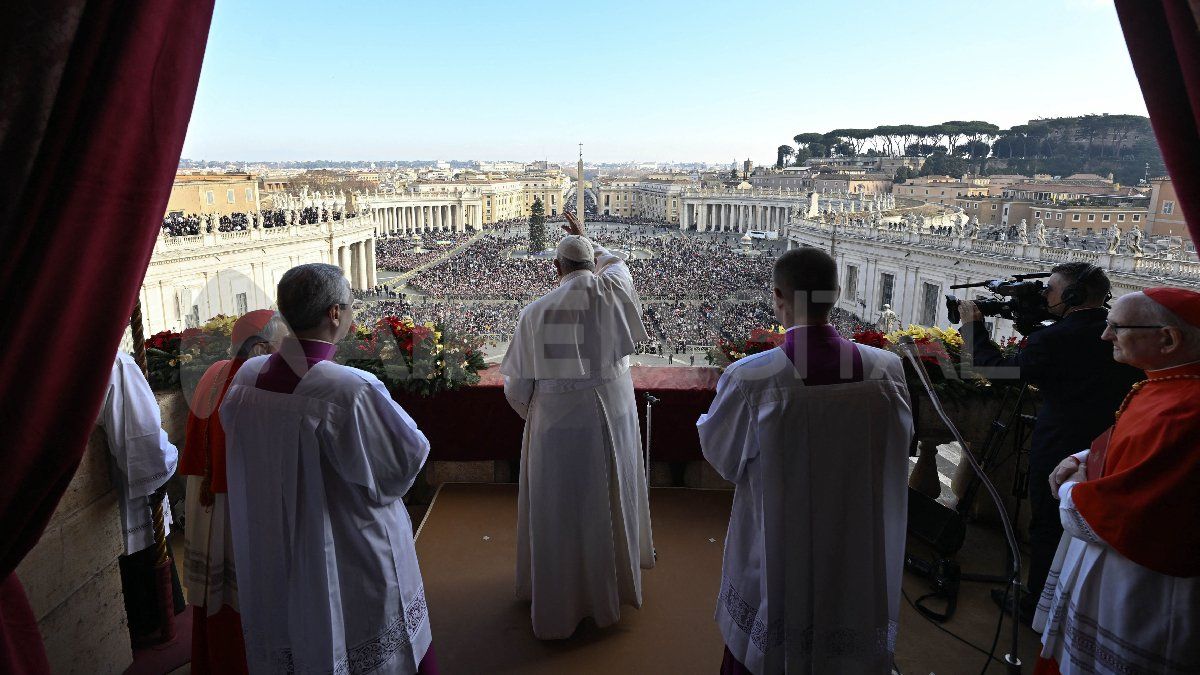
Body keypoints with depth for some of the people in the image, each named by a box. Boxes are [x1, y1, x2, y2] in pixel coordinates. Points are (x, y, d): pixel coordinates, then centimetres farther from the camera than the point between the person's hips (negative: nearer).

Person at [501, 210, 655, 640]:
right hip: (610, 418, 2)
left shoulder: (535, 312, -12)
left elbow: (516, 385, -5)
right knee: (607, 503, 20)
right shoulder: (611, 292, -9)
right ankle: (610, 591, 40)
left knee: (557, 510, 13)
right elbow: (616, 262, 18)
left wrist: (533, 414, 14)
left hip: (556, 423, -2)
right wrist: (587, 240, 32)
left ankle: (556, 604, 31)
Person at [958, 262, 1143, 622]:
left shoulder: (1056, 338, -21)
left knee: (1047, 529, 10)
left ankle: (1037, 606, 24)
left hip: (1059, 452, -6)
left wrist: (973, 326, -1)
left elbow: (999, 369, -12)